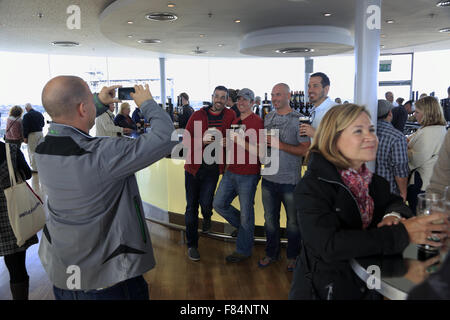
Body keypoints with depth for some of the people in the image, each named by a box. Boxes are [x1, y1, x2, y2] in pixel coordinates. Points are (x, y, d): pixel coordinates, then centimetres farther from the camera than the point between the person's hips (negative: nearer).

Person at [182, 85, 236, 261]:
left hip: (213, 168, 0)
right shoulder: (198, 115, 0)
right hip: (194, 166, 1)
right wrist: (202, 140, -20)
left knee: (205, 203, -10)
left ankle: (207, 217, 31)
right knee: (191, 206, 5)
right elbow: (186, 140, -3)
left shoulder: (230, 116, 3)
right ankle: (192, 245, 20)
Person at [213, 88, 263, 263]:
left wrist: (241, 141, -27)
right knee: (219, 204, 9)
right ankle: (242, 226, 32)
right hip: (231, 172, 8)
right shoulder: (235, 121, 13)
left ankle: (243, 250, 20)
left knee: (246, 212, 4)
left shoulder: (257, 122, -11)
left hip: (248, 175, -7)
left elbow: (259, 151, -18)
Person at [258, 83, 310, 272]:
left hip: (290, 180, -5)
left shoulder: (299, 120, -9)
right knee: (270, 219, 16)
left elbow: (305, 150, -16)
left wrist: (280, 145, -21)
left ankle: (292, 256, 29)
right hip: (269, 178, 5)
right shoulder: (268, 118, 9)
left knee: (293, 221, 10)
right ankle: (271, 254, 33)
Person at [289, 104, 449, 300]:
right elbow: (329, 246, -32)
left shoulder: (371, 180, 1)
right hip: (327, 290, -6)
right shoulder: (312, 186, -22)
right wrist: (402, 233, -32)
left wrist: (393, 215, -18)